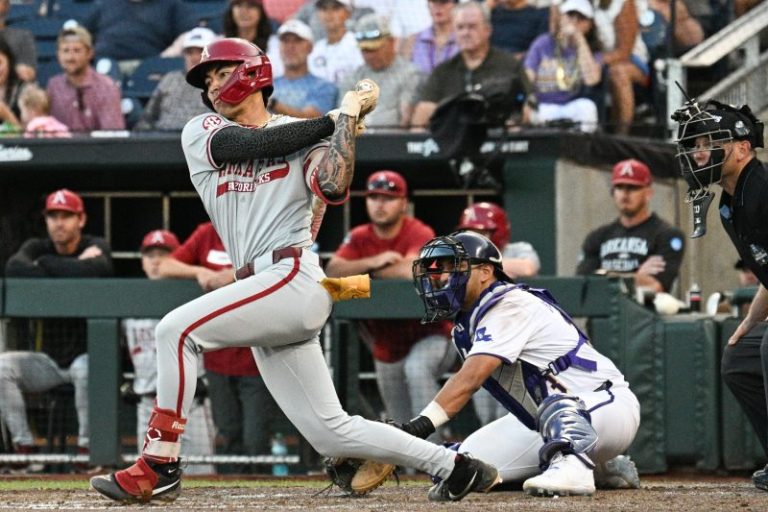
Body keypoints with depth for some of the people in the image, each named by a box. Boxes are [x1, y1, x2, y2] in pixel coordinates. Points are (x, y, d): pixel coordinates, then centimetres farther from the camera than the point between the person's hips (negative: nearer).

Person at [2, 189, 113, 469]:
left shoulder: (95, 247, -6)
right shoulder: (37, 248, 4)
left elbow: (98, 270, -33)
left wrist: (47, 264, -19)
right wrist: (75, 268, -22)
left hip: (89, 354, -4)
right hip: (49, 360, 4)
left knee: (85, 369, -38)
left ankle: (86, 447, -23)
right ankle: (23, 447, -16)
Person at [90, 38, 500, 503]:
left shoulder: (308, 135, 5)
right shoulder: (201, 133, 16)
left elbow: (333, 187, -15)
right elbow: (254, 143, -3)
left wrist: (349, 115, -9)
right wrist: (333, 119, 2)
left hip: (293, 278, -6)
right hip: (264, 291, 6)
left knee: (177, 329, -20)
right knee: (331, 433, 4)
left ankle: (158, 467, -18)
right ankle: (456, 468, 13)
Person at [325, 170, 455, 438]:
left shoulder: (420, 234, -14)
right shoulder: (359, 238, 2)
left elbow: (410, 271, -33)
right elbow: (332, 272, -13)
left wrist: (365, 272, -17)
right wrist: (373, 261, -29)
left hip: (430, 335, -6)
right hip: (387, 345, 6)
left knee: (417, 368, -39)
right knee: (402, 428, 11)